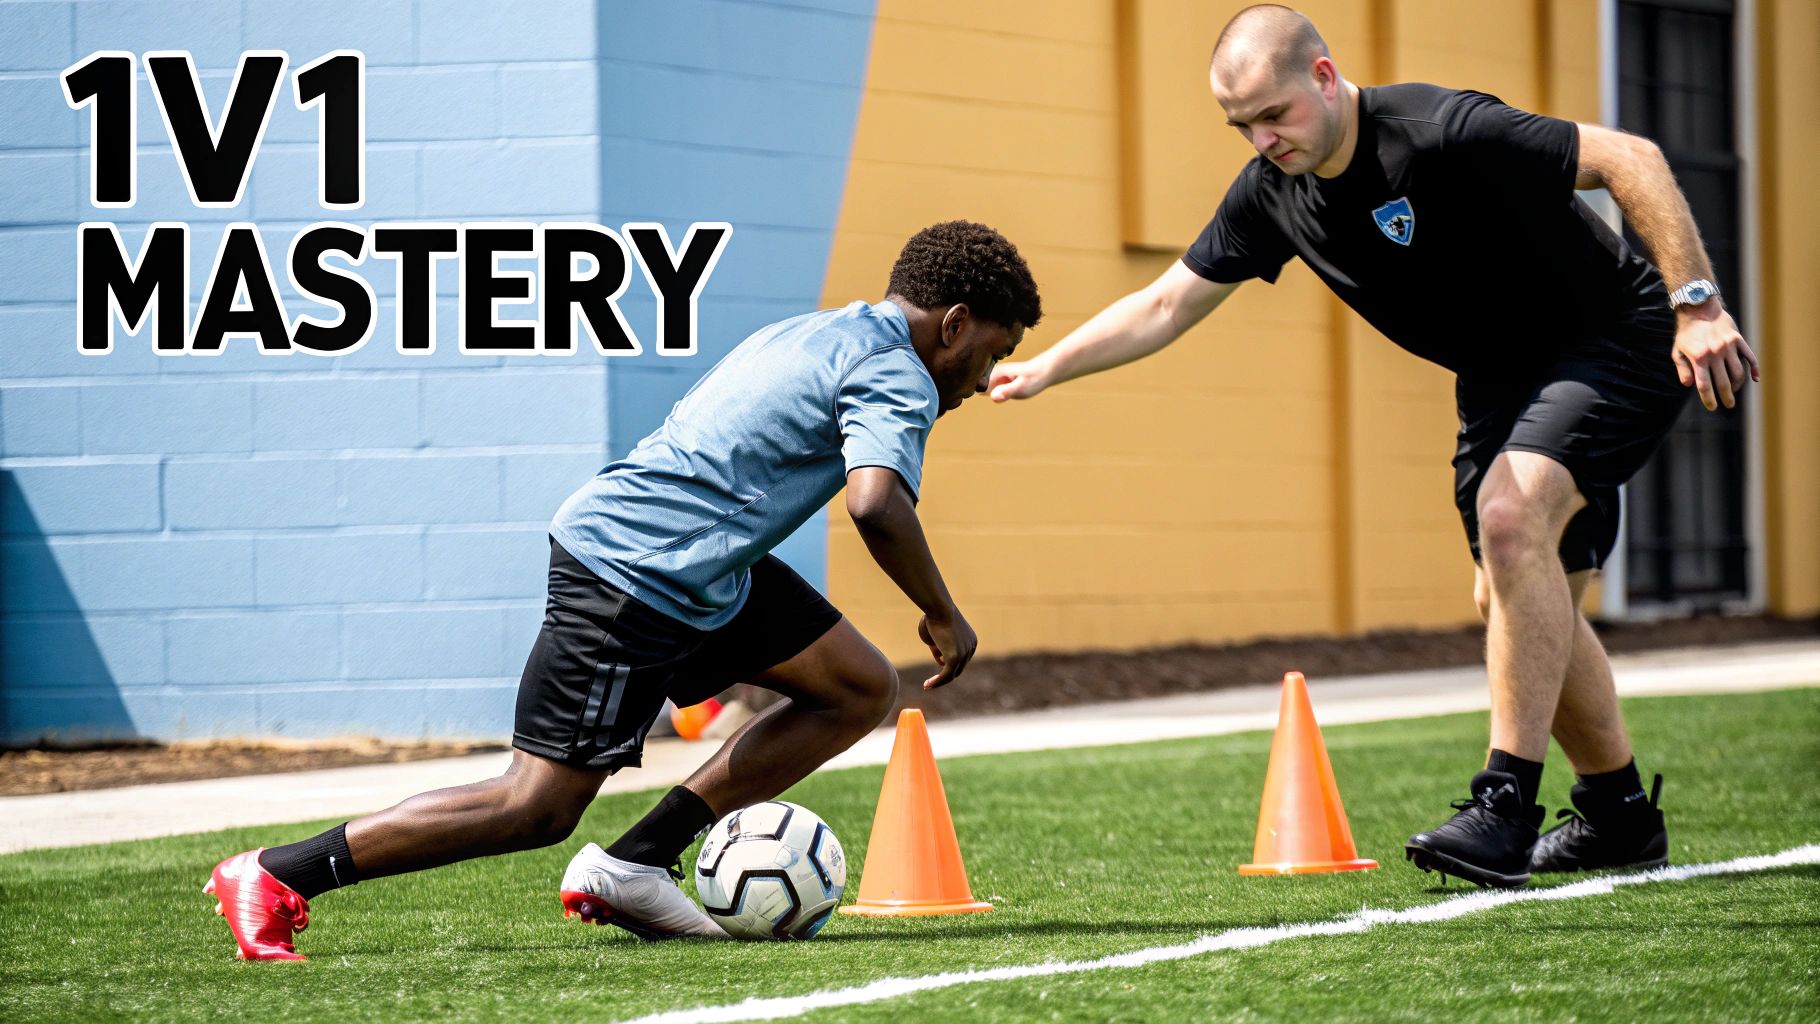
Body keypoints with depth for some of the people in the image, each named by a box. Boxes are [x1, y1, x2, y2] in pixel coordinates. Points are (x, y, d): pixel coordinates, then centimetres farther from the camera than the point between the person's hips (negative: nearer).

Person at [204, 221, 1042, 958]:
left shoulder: (815, 336, 20)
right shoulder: (896, 375, -11)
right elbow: (876, 502, -28)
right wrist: (943, 615, -13)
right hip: (635, 580, -10)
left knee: (861, 690, 12)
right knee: (539, 805, -9)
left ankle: (634, 867, 8)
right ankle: (274, 875, -4)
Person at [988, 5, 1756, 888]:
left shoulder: (1444, 133, -29)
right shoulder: (1272, 193, -6)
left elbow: (1631, 159, -27)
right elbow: (1164, 307, 6)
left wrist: (1697, 306, -31)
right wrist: (1044, 369, -3)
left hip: (1618, 342, -8)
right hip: (1499, 378, 8)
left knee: (1510, 512, -29)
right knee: (1515, 602, 8)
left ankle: (1507, 805, -27)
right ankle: (1620, 819, 27)